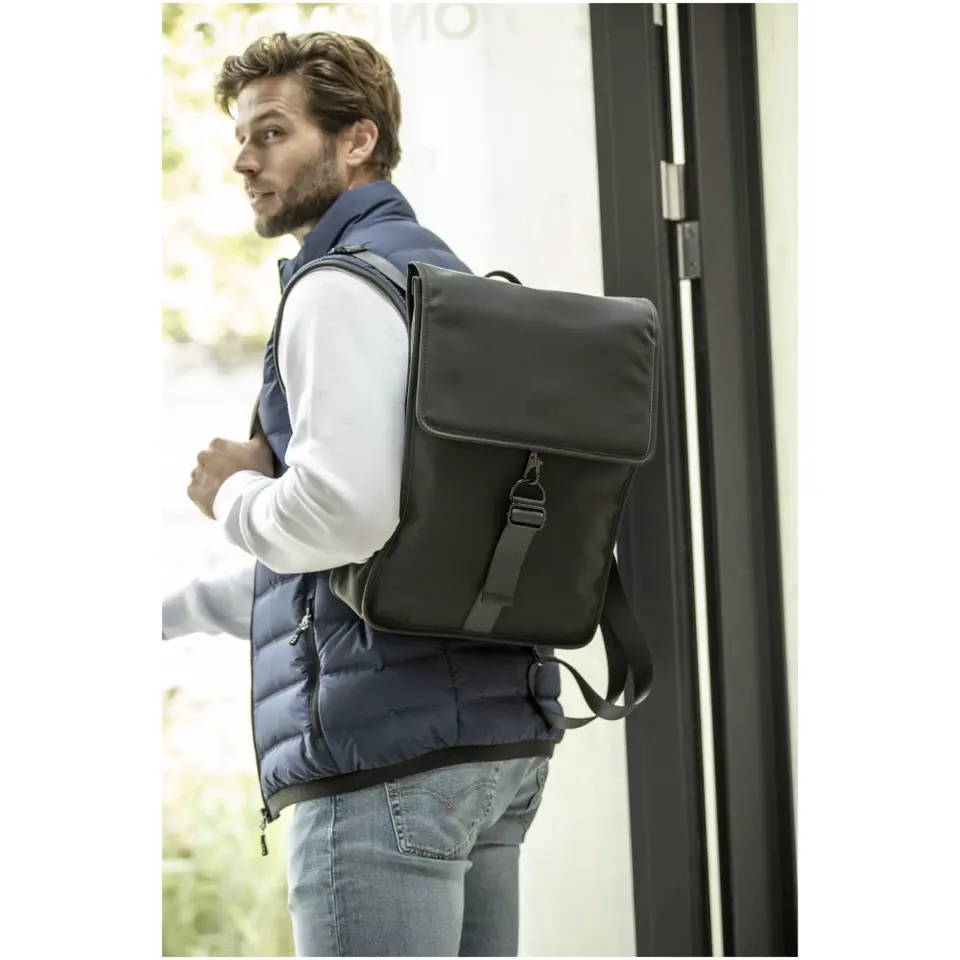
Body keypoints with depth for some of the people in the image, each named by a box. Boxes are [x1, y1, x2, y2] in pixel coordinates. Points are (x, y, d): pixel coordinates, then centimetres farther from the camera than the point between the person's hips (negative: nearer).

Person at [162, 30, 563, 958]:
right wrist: (177, 609, 31)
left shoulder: (341, 287, -8)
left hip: (385, 745, -10)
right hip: (499, 738, 10)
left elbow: (343, 513, -24)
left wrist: (234, 493, -2)